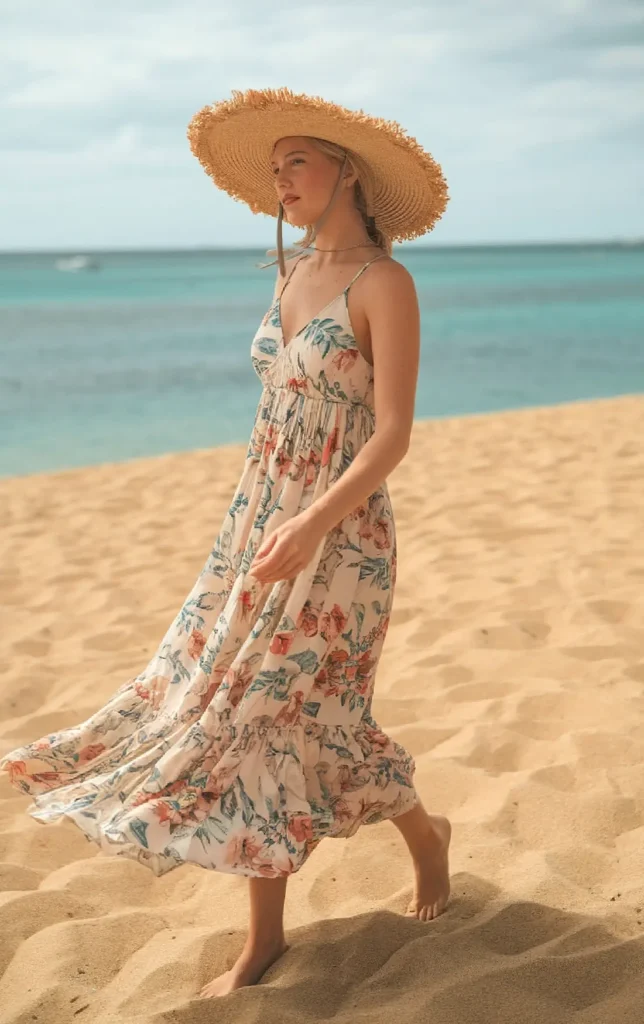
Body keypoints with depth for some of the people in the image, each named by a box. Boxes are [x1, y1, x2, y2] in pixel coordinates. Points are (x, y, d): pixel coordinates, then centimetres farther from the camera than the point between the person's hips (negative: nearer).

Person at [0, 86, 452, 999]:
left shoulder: (385, 284, -13)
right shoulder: (293, 273, 10)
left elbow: (393, 436, -19)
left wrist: (312, 524, -32)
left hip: (338, 536, -7)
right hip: (261, 522, 7)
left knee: (299, 723, 2)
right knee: (250, 712, 7)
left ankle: (424, 834, 33)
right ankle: (265, 939, 20)